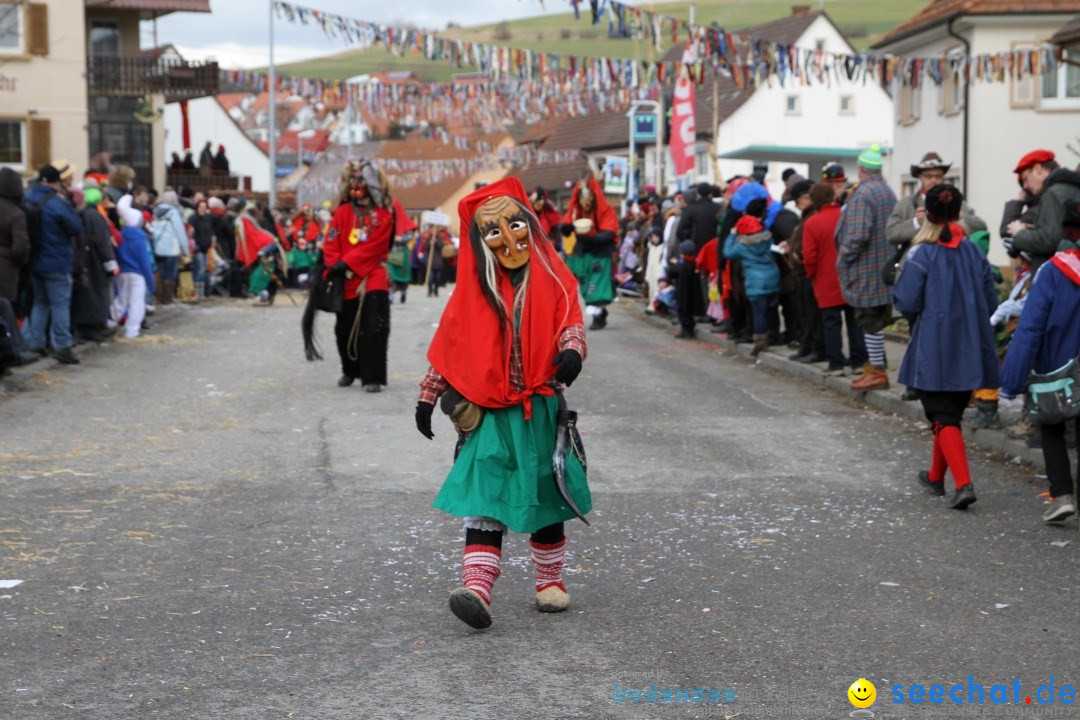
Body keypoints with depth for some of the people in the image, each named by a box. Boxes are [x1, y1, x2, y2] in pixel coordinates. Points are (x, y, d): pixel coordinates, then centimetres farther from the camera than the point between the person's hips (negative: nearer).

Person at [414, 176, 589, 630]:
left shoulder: (552, 279, 2)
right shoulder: (474, 290, 5)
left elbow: (570, 323, -4)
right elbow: (448, 346, 11)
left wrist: (571, 351, -27)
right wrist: (428, 396, 11)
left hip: (541, 410, 0)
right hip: (490, 413, 0)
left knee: (545, 500, 12)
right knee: (485, 501, -12)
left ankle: (551, 581, 28)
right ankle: (477, 591, -21)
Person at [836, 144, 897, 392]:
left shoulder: (863, 194, -17)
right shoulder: (888, 192, 12)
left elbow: (858, 235, -24)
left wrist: (843, 260, -13)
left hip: (866, 269, -9)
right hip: (885, 267, 9)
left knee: (870, 321, -3)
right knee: (877, 321, 15)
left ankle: (878, 372, 0)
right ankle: (876, 366, 22)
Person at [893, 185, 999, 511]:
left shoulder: (921, 255, -13)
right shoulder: (973, 252, 2)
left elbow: (907, 303, -14)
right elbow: (991, 302, 5)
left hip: (934, 352, -5)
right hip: (970, 350, 5)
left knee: (944, 419, -2)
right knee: (951, 413, 20)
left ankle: (963, 484, -18)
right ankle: (936, 477, 35)